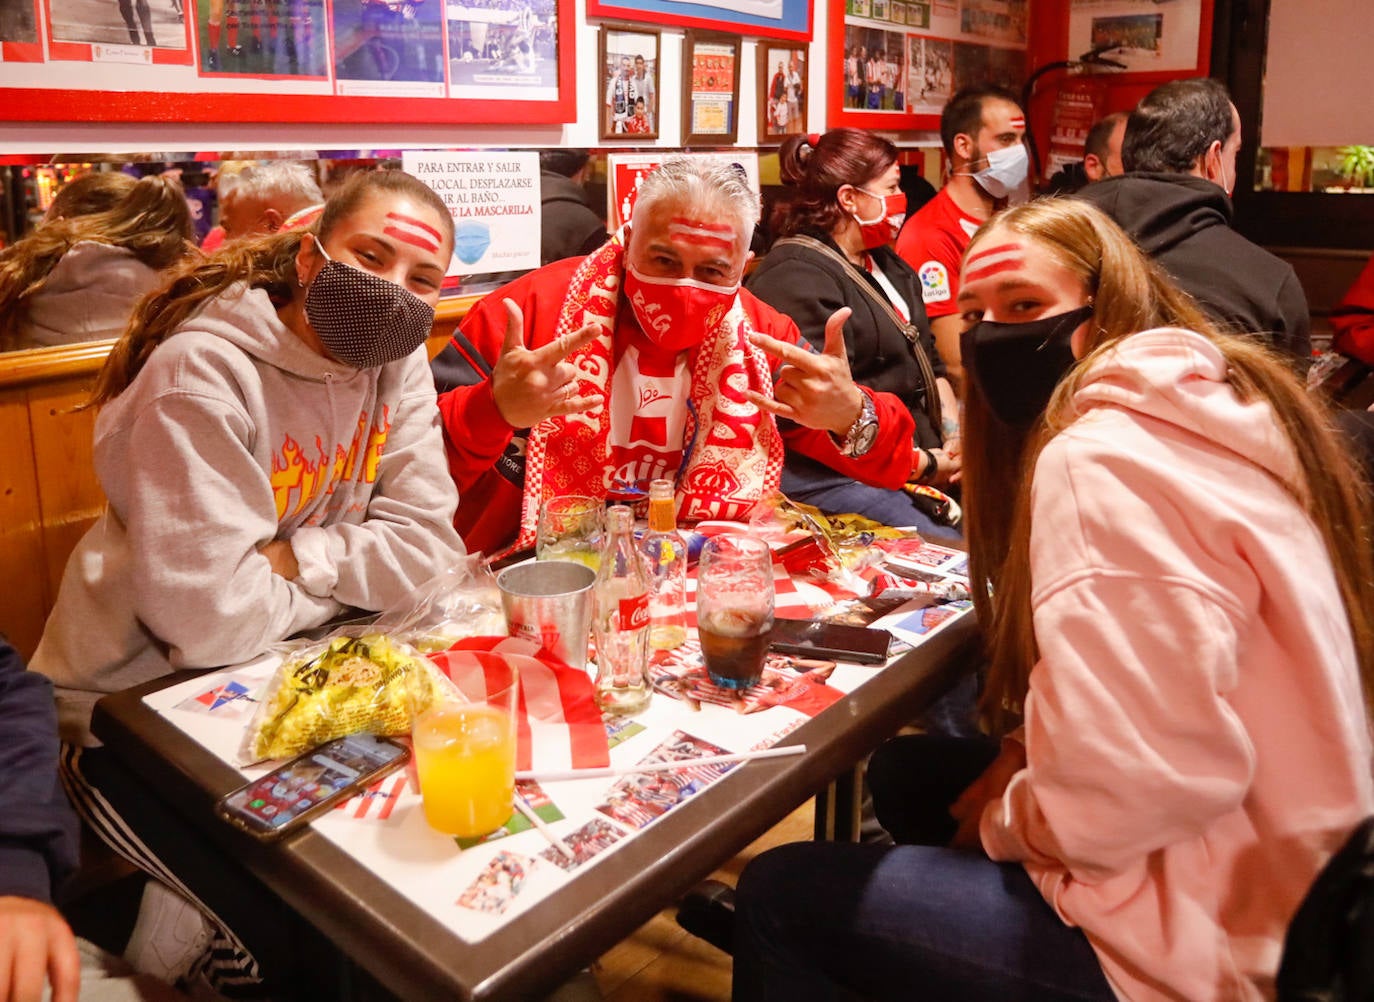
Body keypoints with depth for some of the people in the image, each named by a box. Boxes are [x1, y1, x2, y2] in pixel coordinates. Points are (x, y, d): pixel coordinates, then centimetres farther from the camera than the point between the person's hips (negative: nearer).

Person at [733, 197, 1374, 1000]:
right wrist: (1028, 752, 1)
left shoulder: (1102, 459, -24)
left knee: (781, 894, -2)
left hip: (1205, 933, -10)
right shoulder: (1215, 407, 8)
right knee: (907, 772, 23)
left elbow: (1146, 779, -30)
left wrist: (1003, 824, -10)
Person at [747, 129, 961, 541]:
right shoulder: (796, 278, -13)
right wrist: (923, 465, -13)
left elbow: (929, 362, 24)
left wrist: (953, 438, 6)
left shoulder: (887, 264, 20)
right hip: (829, 479, -9)